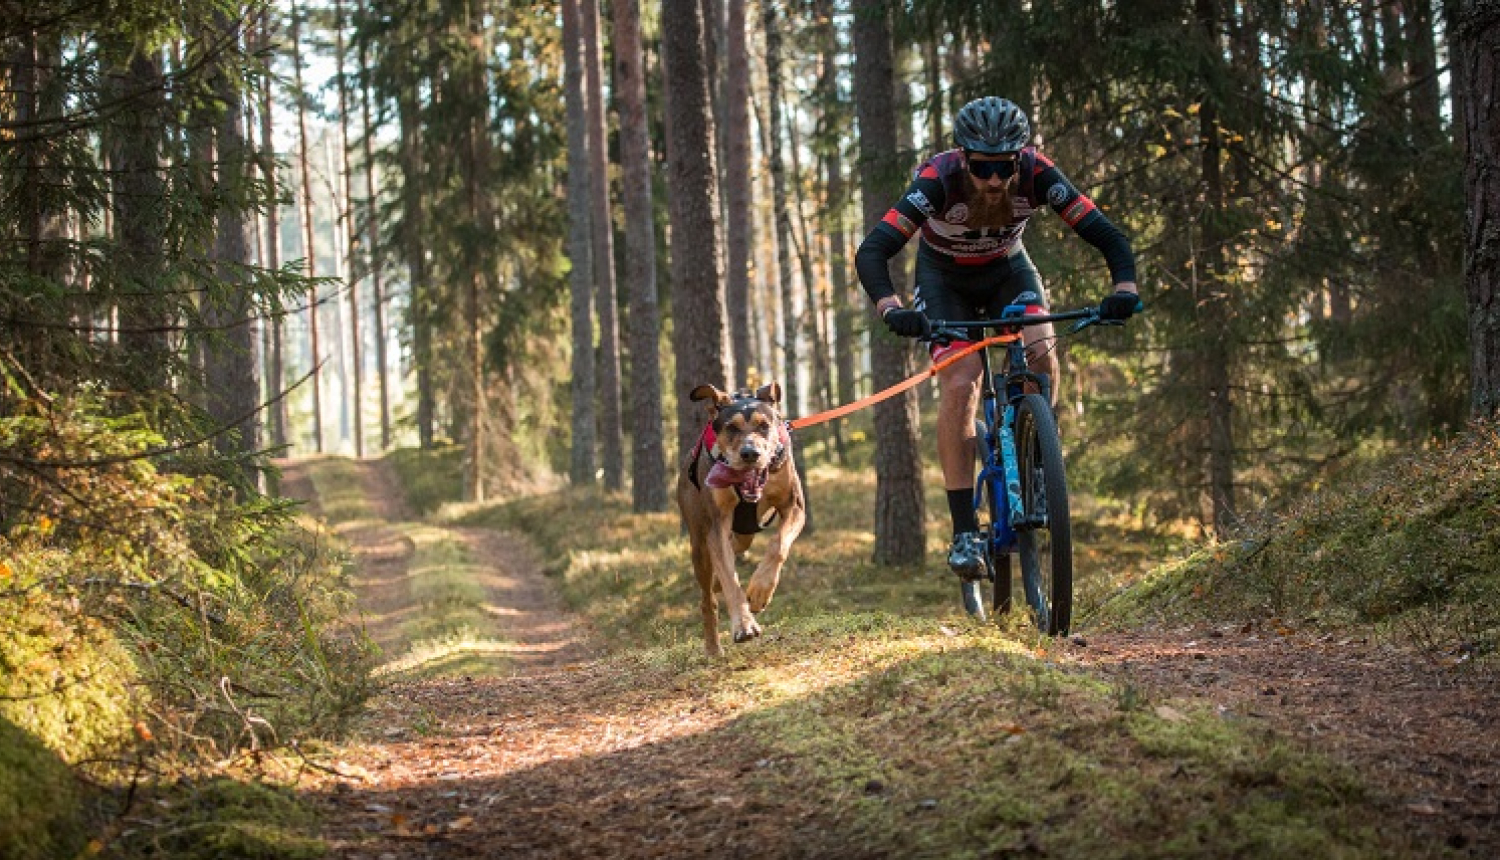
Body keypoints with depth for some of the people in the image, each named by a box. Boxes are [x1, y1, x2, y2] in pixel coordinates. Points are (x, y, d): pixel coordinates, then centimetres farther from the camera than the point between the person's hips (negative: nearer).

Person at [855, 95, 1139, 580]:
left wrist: (1125, 288, -50)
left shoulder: (1038, 175, -31)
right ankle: (964, 532, -17)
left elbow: (1107, 237, -30)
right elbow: (872, 253, -40)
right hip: (945, 279, -2)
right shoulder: (937, 181, -35)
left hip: (1008, 271, 2)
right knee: (959, 385, -21)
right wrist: (891, 310, -58)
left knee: (1041, 353, -26)